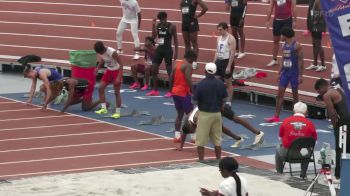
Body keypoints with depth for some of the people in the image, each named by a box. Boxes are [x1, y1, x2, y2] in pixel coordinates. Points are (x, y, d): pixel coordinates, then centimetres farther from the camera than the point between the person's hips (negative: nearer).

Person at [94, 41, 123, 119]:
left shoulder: (112, 52, -31)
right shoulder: (101, 51, -11)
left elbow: (121, 64, -26)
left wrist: (119, 77, -30)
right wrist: (98, 68, -4)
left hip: (116, 71, -7)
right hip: (108, 70, 7)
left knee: (117, 92, -4)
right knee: (101, 88, 1)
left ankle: (118, 112, 2)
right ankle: (104, 108, 8)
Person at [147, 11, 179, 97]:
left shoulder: (172, 26, -8)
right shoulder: (158, 25, 4)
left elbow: (175, 39, -4)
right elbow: (154, 36, -2)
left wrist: (176, 51, -8)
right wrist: (153, 25, -11)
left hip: (167, 49, -6)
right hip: (159, 49, 6)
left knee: (169, 70, -2)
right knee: (154, 69, 6)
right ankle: (155, 90, 17)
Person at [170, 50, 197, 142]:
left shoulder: (177, 64, 15)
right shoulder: (188, 65, -11)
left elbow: (171, 78, 17)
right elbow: (188, 79, -23)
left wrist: (171, 90, 24)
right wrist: (192, 91, -21)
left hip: (175, 92, 8)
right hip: (183, 93, -8)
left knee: (180, 114, 14)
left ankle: (177, 136, 11)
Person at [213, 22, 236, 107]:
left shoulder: (230, 39, -13)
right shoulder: (219, 38, 10)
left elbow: (232, 53, -17)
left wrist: (229, 66, -21)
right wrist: (214, 63, 11)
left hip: (227, 61, -7)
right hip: (219, 61, 7)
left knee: (228, 83, 1)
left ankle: (228, 102, 8)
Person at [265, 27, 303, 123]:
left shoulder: (296, 46, -12)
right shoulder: (284, 46, 8)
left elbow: (301, 61, -13)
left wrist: (300, 75, -17)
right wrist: (279, 73, 14)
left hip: (294, 73, -7)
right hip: (285, 72, 7)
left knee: (295, 94, 4)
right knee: (280, 93, 2)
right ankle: (276, 116, 3)